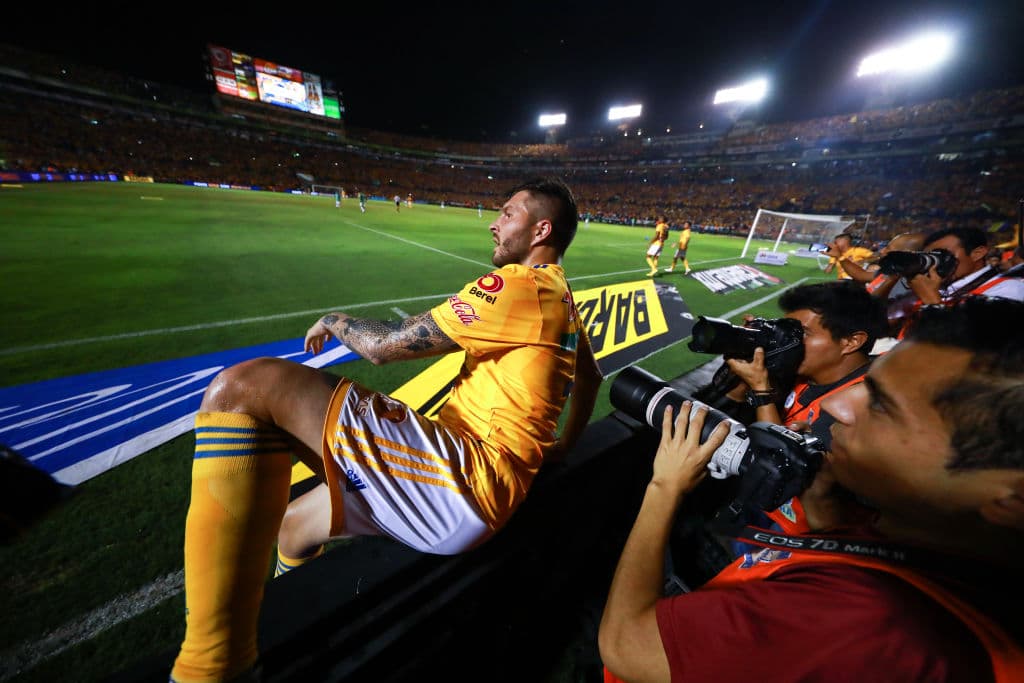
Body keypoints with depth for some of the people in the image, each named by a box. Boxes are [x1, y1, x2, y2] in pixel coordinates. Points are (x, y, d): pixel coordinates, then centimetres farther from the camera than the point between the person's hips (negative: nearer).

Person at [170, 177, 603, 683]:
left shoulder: (519, 286, -11)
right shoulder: (562, 301, 20)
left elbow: (383, 345, -10)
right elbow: (591, 379, 34)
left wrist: (335, 321, 12)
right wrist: (561, 446, 38)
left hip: (464, 479, -10)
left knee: (242, 387, -14)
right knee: (289, 525, 25)